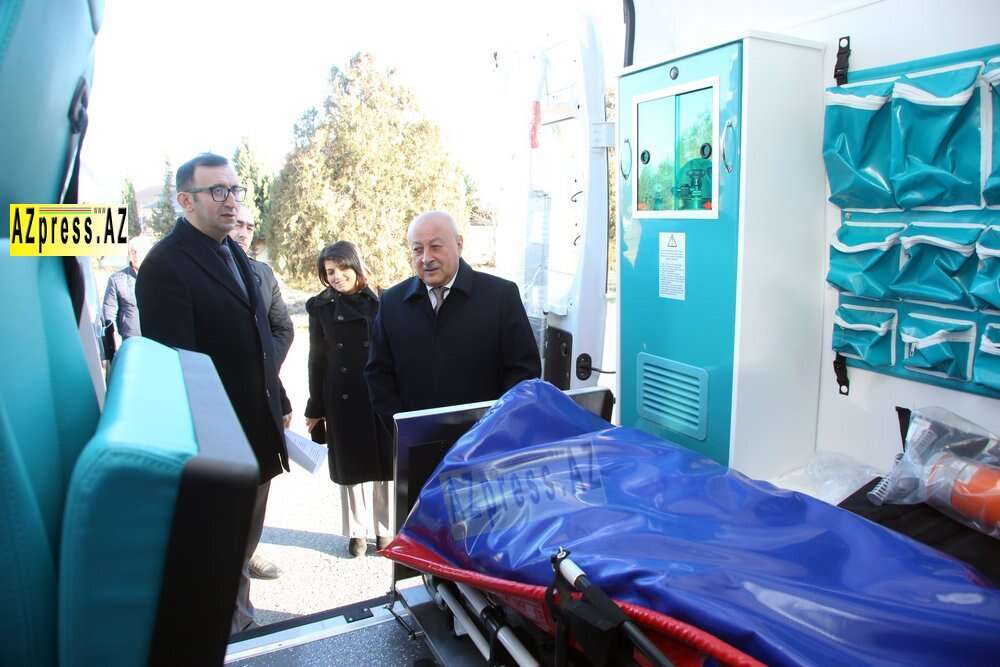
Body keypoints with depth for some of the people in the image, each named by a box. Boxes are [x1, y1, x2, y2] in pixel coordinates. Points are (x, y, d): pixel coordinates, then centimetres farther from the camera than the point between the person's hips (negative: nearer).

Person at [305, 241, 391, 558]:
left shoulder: (380, 302, -2)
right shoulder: (320, 306, 3)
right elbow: (317, 359, 5)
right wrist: (315, 408, 5)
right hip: (342, 400, 1)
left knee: (383, 465, 8)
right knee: (349, 468, 10)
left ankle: (383, 530, 25)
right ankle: (356, 532, 26)